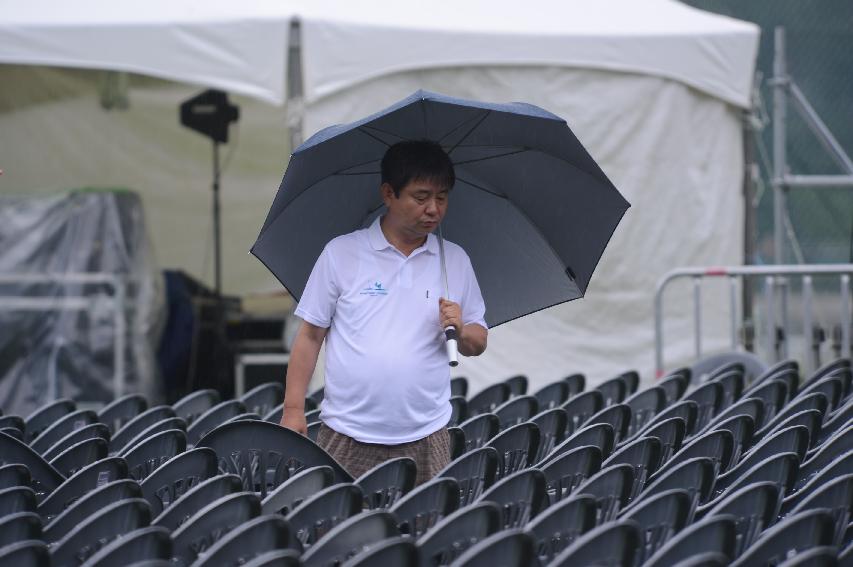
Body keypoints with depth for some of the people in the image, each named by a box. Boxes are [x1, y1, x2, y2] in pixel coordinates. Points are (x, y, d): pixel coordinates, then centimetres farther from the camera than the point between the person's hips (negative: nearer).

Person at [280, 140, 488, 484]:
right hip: (347, 437, -2)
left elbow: (478, 344, 14)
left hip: (425, 439, 2)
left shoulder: (455, 261, 9)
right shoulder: (341, 253, 1)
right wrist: (293, 409, -3)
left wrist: (461, 330, -8)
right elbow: (310, 335, 2)